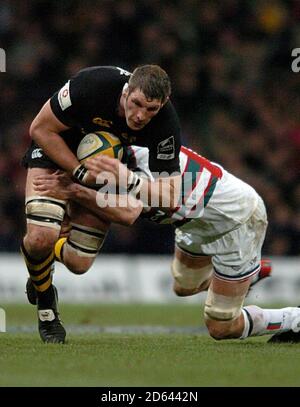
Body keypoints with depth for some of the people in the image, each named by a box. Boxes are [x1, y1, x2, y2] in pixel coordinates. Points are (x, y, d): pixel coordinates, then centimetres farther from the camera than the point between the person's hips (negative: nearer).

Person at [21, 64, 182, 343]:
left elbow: (167, 190, -21)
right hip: (56, 152, -3)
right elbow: (40, 129, -23)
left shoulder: (166, 125, -29)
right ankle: (45, 304, 7)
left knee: (78, 263, -3)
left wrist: (134, 185, -42)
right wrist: (81, 173, -30)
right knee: (40, 237, -25)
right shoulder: (91, 85, -36)